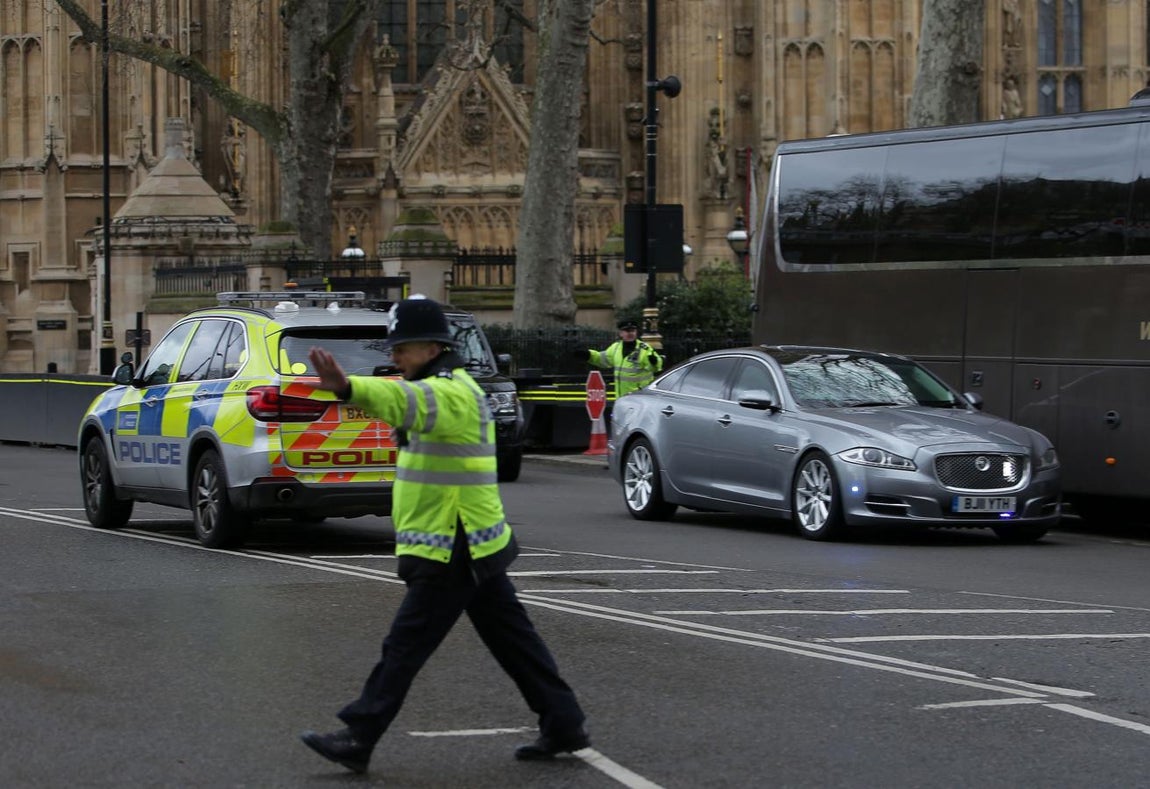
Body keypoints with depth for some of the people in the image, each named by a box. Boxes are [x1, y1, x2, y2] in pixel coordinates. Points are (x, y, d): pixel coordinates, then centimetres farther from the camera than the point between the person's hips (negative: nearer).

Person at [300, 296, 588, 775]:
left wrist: (348, 388, -58)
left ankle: (358, 738, -3)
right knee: (511, 639, 13)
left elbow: (404, 400, -40)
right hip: (473, 548, 11)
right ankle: (563, 724, 16)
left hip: (452, 555, -11)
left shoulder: (450, 393, -19)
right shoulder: (448, 389, 16)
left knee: (405, 646, -6)